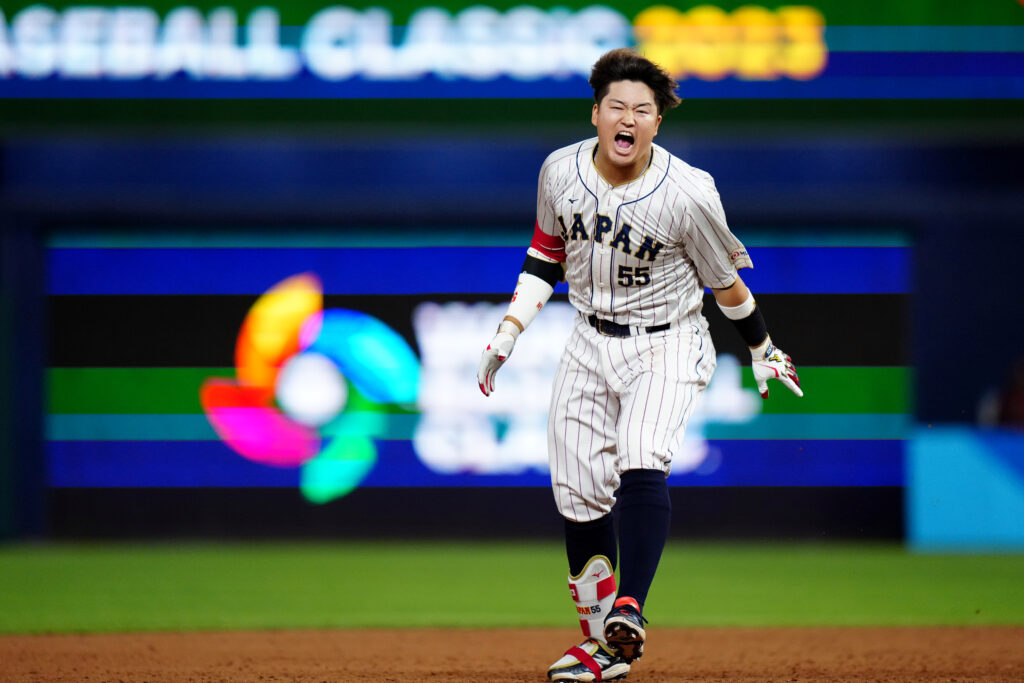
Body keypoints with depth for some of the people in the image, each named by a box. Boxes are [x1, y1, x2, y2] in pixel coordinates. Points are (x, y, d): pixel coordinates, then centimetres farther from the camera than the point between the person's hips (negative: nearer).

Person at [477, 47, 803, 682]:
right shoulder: (560, 171, -7)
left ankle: (630, 610, -37)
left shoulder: (689, 195, -20)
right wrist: (507, 334, 6)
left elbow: (725, 282, -5)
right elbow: (547, 254, 11)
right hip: (590, 344, 5)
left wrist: (762, 350, 7)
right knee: (579, 492, 1)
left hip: (666, 347, -5)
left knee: (642, 462, -29)